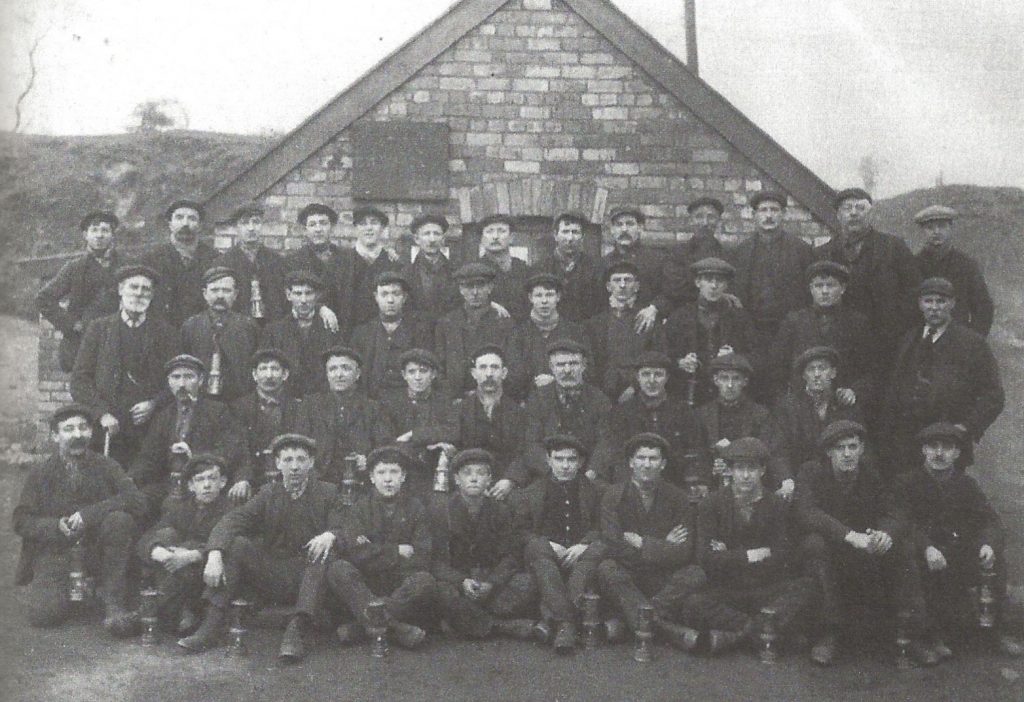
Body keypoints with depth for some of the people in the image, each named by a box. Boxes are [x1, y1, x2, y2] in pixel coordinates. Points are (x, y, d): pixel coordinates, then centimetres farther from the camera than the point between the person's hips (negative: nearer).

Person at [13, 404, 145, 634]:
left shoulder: (106, 466, 2)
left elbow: (136, 501, -13)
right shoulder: (40, 474, 5)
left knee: (120, 519, -30)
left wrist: (89, 514, -23)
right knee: (42, 614, -24)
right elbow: (21, 521, 2)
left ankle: (113, 602, -20)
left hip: (96, 551, 0)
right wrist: (56, 526, -18)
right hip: (54, 552, 0)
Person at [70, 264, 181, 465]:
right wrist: (102, 414, -7)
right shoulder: (98, 328, 10)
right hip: (106, 433, 0)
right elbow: (79, 381, 6)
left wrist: (154, 404, -9)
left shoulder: (166, 333, 10)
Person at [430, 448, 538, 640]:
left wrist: (491, 583, -20)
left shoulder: (501, 511, 6)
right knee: (442, 590, -36)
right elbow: (436, 560, -8)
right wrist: (462, 582, -26)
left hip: (492, 579, 2)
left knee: (526, 583, -24)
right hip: (455, 579, -2)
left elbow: (511, 555, -1)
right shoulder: (440, 510, -1)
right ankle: (504, 626, -26)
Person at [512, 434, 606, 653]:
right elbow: (522, 531, 7)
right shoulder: (531, 493, 15)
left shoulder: (592, 492, 17)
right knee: (537, 547, -34)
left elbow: (599, 528, 9)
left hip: (579, 555, 1)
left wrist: (583, 545, -12)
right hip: (547, 554, 0)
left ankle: (550, 618, -40)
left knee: (599, 548, -33)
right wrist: (548, 545, -11)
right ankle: (566, 623, -43)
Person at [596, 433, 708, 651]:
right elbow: (614, 547, -13)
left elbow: (683, 553, -8)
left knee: (696, 575, -27)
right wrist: (662, 547, -10)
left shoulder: (678, 498, 2)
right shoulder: (613, 497, -1)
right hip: (628, 578, -1)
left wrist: (641, 543, -11)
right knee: (606, 570, -32)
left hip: (665, 580, 1)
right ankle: (668, 629, -40)